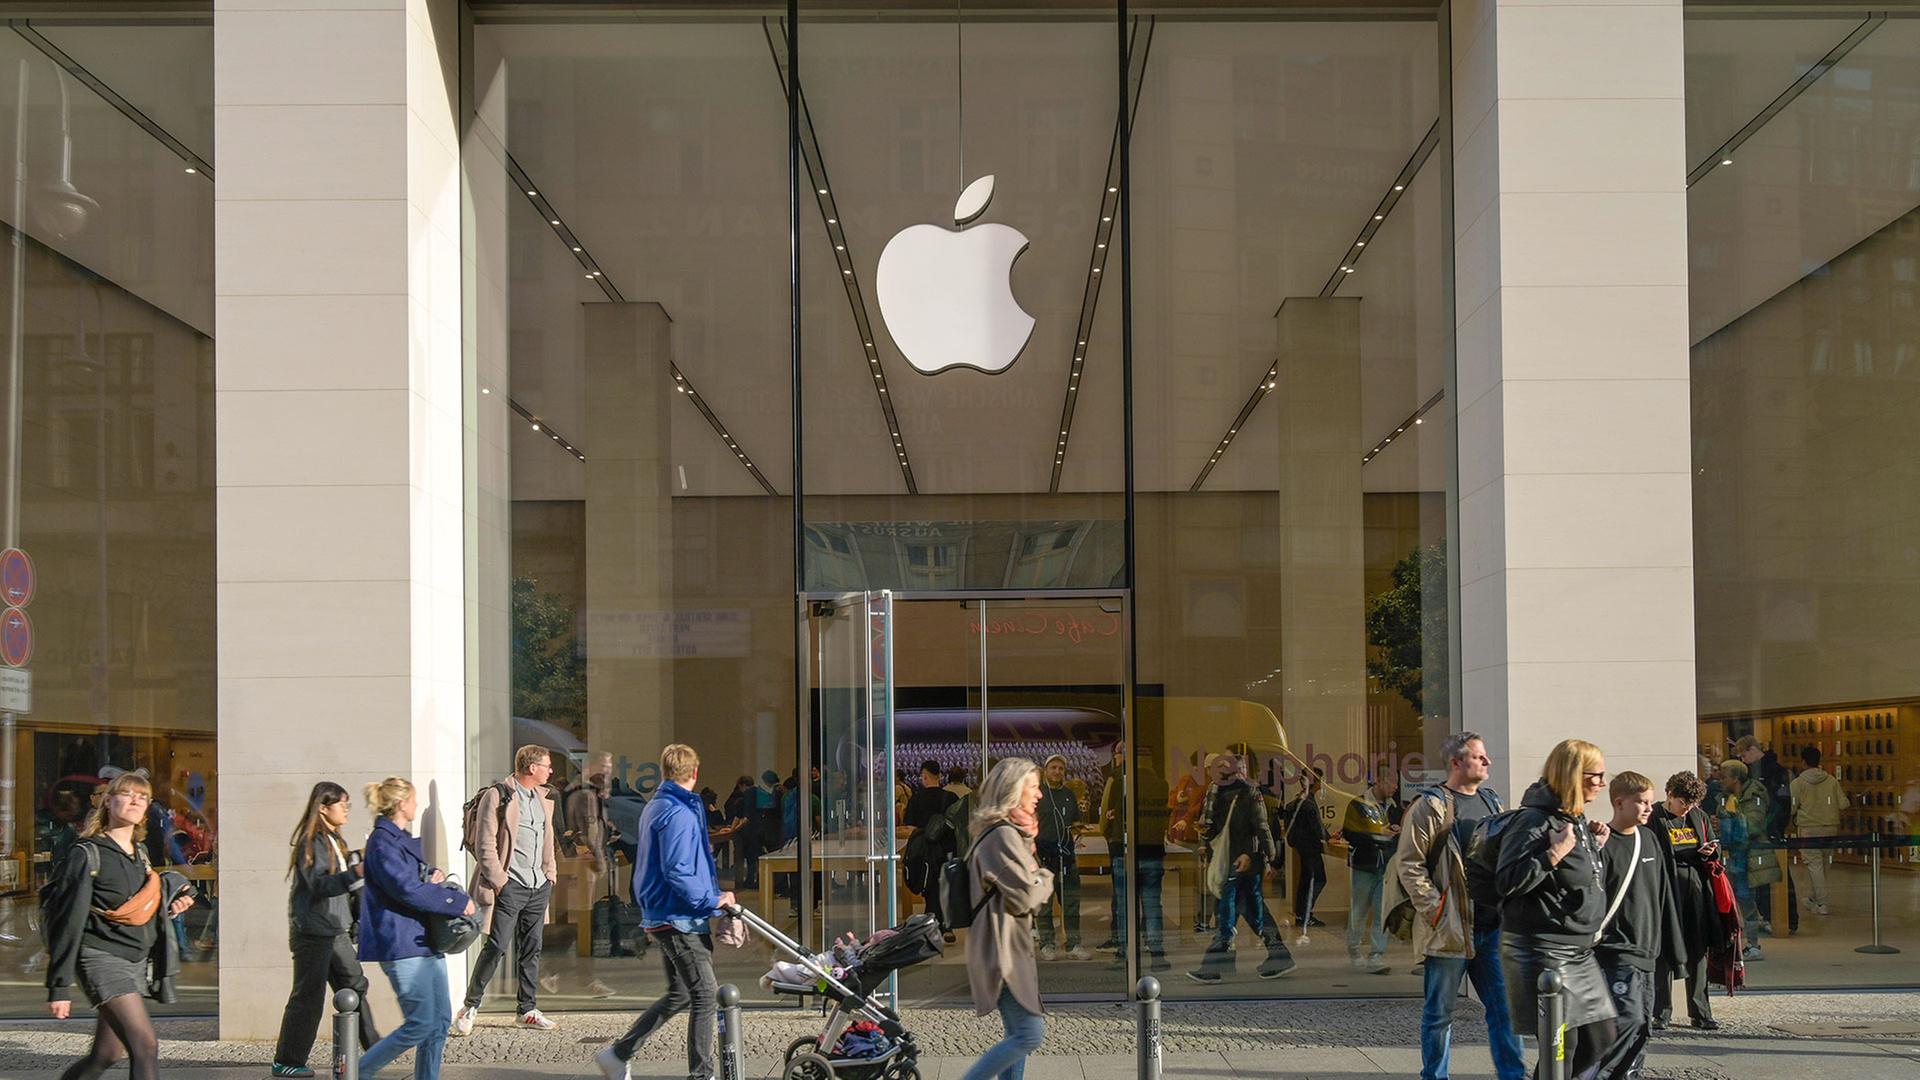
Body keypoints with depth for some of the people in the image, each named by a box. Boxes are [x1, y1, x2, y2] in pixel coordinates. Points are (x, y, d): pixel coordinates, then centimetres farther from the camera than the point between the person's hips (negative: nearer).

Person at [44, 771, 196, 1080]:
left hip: (136, 962, 8)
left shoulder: (140, 854, 13)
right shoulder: (87, 854, -9)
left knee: (108, 1054, 10)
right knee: (145, 1044, -18)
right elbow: (67, 922, -11)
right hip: (102, 958, -8)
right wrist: (58, 987, -13)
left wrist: (170, 910, 3)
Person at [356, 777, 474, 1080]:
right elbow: (408, 890, -21)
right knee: (419, 1025, -10)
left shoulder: (402, 838, 18)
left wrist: (435, 873, 5)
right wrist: (459, 902, -14)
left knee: (440, 1020, 8)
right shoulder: (383, 842, -13)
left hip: (425, 940, 10)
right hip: (402, 945, -10)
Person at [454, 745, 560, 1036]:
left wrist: (550, 873, 15)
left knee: (531, 949, 10)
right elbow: (485, 845, -10)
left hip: (539, 886, 7)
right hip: (510, 886, -7)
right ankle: (470, 1007, 2)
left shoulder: (544, 798, 15)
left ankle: (526, 1010, 17)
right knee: (495, 947, -8)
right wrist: (498, 881, -13)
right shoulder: (497, 796, -8)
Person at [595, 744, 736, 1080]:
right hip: (680, 920, -10)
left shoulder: (654, 807, 14)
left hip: (659, 917, 10)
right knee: (706, 996, -5)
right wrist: (712, 900, -19)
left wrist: (701, 850, 29)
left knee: (678, 995, 17)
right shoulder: (679, 813, -18)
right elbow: (677, 873, -24)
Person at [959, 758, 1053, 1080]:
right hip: (1003, 948, -11)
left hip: (1009, 946, 11)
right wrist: (1046, 878, 1)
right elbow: (1025, 896, -18)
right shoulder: (1004, 835, -16)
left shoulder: (1008, 832, 17)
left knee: (1018, 1034, 11)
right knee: (1031, 1033, -12)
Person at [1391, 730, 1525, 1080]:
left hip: (1492, 927, 6)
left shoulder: (1492, 802, 14)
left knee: (1504, 1006, 5)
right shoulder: (1430, 807, -7)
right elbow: (1408, 864, -10)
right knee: (1439, 1013, 4)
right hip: (1449, 930, -6)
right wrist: (1435, 910, -15)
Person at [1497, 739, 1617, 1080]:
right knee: (1562, 1042, -7)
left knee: (1599, 1039, 11)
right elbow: (1506, 882, -21)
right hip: (1543, 950, -10)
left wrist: (1594, 846, 9)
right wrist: (1554, 854, -24)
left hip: (1580, 951, 10)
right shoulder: (1534, 820, -15)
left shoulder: (1577, 820, 14)